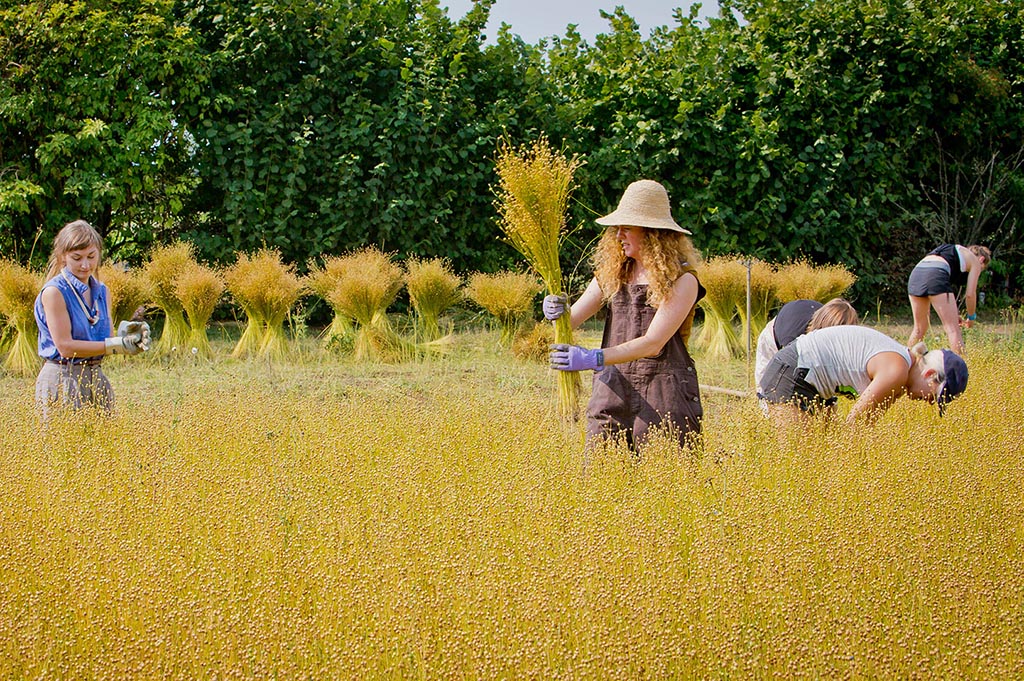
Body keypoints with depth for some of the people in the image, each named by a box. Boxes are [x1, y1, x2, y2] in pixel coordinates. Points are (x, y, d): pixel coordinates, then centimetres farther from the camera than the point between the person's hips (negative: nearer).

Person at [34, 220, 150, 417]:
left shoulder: (101, 292, 10)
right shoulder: (54, 292, -11)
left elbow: (105, 343, 9)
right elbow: (65, 347, -16)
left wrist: (124, 335, -14)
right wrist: (118, 344, -19)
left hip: (97, 378, 6)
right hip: (62, 381, -6)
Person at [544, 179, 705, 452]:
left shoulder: (682, 280, -6)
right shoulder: (612, 271, 12)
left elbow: (654, 342, -16)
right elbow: (573, 318, 8)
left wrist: (594, 359, -26)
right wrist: (558, 310, -18)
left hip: (664, 394, -4)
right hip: (613, 388, 4)